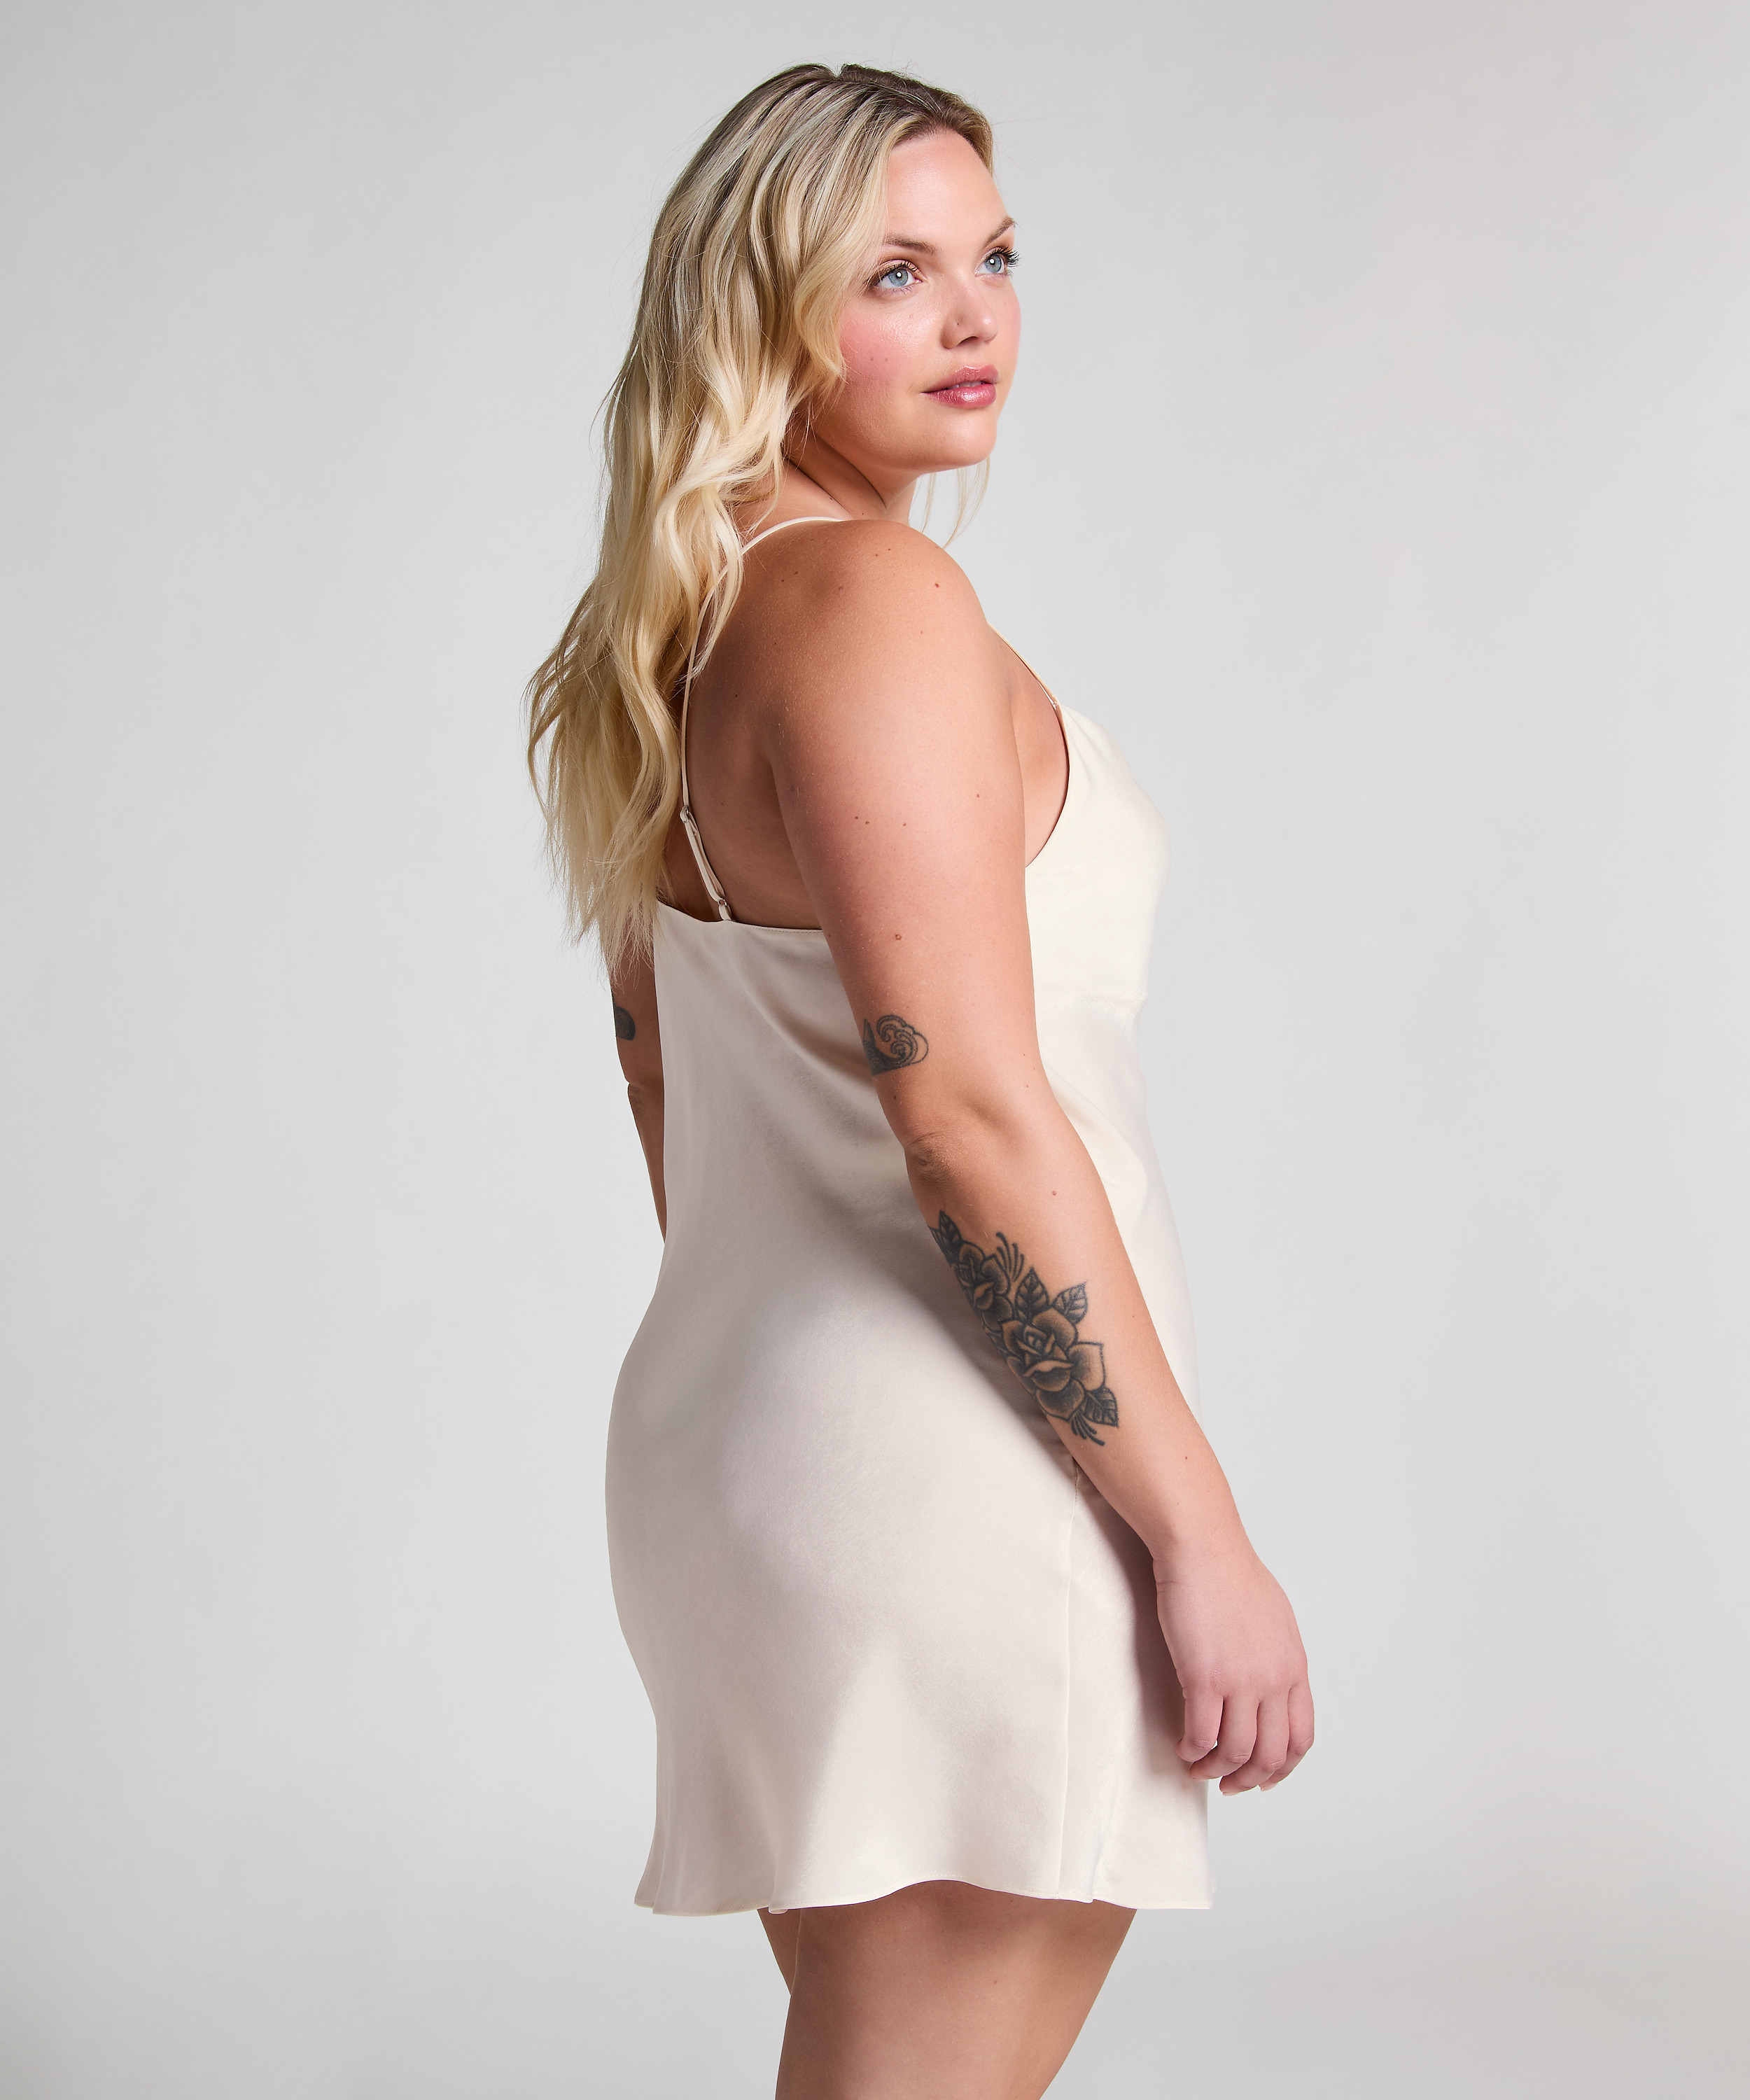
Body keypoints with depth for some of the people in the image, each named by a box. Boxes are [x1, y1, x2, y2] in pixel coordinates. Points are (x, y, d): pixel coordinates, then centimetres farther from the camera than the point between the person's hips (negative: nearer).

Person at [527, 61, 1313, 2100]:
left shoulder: (689, 628, 14)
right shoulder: (874, 597, -15)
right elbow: (968, 1111, -21)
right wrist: (1204, 1538, -17)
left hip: (731, 1419, 10)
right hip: (960, 1468, -10)